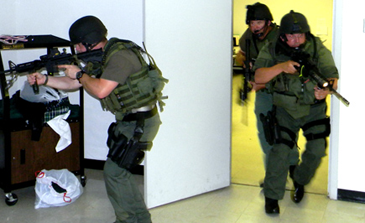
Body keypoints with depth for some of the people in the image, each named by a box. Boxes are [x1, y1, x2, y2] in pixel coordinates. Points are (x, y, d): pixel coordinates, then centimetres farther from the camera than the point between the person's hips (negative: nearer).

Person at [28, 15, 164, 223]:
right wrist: (44, 79, 8)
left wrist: (79, 74, -12)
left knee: (114, 171, -9)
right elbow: (73, 84, 17)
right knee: (118, 169, 15)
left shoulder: (119, 56, -19)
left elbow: (100, 90, -28)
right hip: (129, 120, 10)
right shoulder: (101, 58, 12)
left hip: (141, 122, -10)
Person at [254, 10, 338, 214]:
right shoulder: (272, 50, -12)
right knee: (280, 150, -12)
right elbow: (259, 77, -22)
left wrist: (326, 90, -45)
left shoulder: (318, 48, -14)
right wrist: (281, 67, -38)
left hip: (313, 108, 1)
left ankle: (300, 182, 24)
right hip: (285, 108, -1)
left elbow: (332, 77, -22)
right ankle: (272, 195, 4)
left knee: (317, 150, -7)